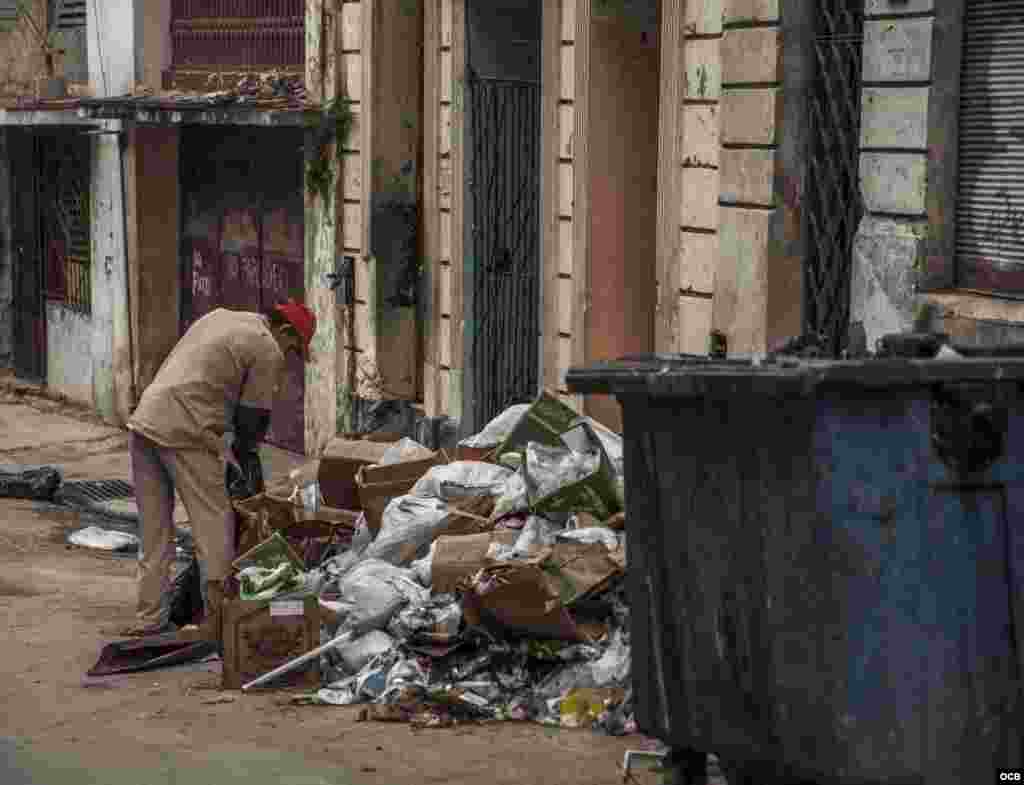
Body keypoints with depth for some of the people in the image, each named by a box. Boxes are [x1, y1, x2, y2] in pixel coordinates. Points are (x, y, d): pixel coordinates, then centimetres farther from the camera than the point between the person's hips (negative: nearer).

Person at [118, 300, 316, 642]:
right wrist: (241, 453, 21)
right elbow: (254, 418, 0)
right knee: (214, 524, 1)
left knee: (154, 530, 14)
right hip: (186, 434, -8)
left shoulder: (220, 316, 22)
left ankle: (150, 619, 18)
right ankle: (218, 620, 2)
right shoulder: (268, 352, -2)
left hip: (143, 421, 8)